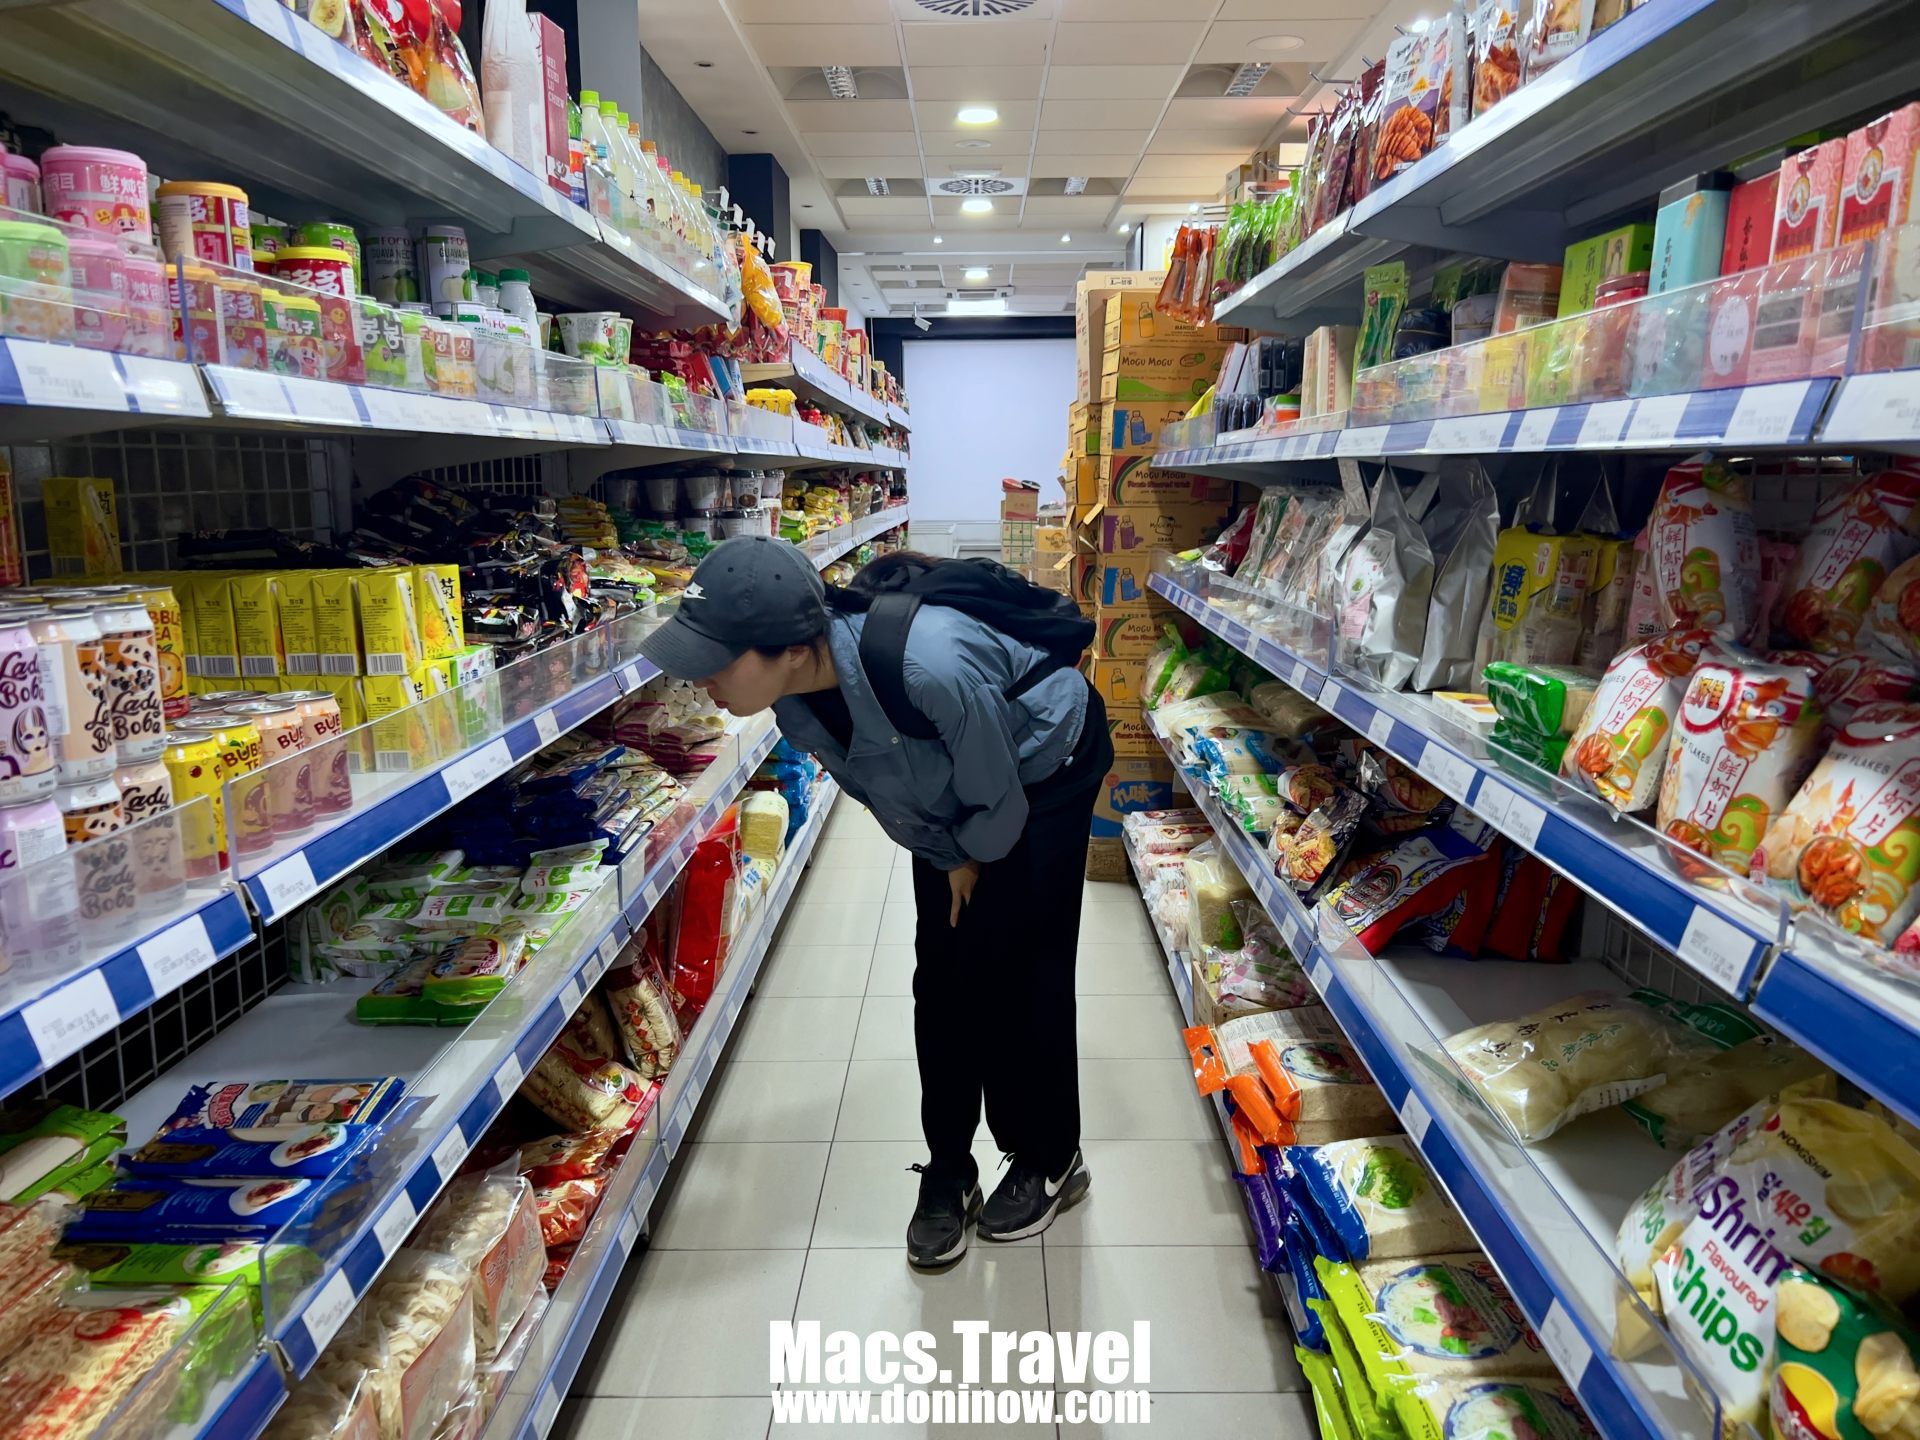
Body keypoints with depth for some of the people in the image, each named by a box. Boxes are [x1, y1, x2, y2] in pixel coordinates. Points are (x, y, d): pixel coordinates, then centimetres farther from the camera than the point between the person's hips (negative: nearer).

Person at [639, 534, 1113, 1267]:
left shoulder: (927, 670, -46)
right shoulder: (795, 692, -24)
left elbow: (999, 801, -27)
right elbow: (874, 785, -5)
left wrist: (970, 863, -8)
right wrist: (949, 863, -2)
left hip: (1045, 765, -5)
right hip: (956, 786, 6)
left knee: (1015, 967, -2)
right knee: (941, 973, 4)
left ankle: (1050, 1162, 23)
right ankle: (948, 1174, 21)